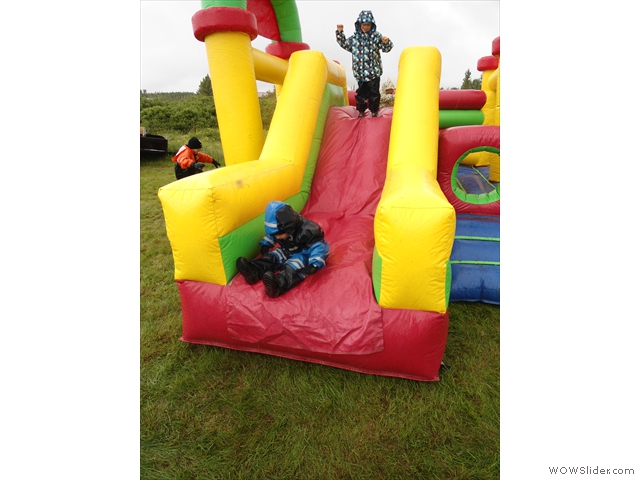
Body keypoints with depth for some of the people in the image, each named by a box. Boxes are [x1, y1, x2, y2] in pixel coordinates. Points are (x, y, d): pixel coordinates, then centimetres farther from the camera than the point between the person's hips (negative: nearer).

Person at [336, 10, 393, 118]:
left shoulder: (376, 36, -2)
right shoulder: (355, 37, 5)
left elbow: (386, 49, -3)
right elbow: (345, 44, 18)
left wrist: (386, 42, -25)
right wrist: (340, 32, 8)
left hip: (374, 71, -2)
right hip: (360, 72, 2)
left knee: (374, 93, 4)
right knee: (361, 92, 9)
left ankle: (374, 111, 18)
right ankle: (361, 111, 24)